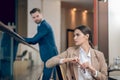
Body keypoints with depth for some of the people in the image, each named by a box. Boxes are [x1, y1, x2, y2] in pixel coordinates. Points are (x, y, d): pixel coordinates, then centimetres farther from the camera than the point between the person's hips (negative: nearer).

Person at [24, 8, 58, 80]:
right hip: (50, 55, 10)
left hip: (50, 56, -10)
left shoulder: (44, 26, -16)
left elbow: (34, 40, -20)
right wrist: (25, 40, 3)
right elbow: (36, 41, 17)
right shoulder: (42, 25, 16)